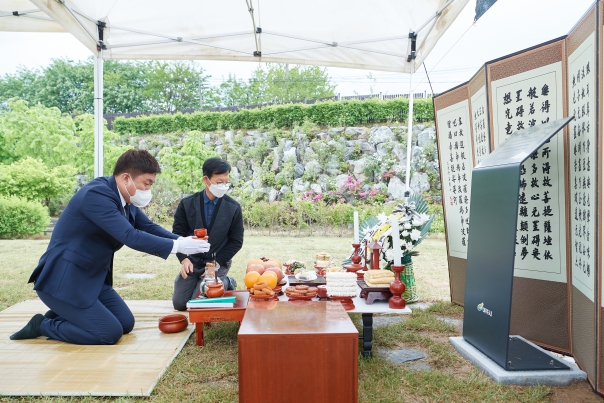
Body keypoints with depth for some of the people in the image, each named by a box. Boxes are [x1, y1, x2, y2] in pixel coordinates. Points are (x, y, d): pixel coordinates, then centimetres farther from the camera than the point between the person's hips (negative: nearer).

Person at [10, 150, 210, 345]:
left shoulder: (124, 196, 1)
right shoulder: (96, 194, -26)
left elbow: (148, 227, 4)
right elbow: (130, 236, -33)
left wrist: (182, 240, -12)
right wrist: (177, 246, -30)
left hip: (92, 277, 9)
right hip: (63, 280, -9)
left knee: (126, 323, 9)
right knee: (110, 333, -11)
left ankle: (62, 316, 20)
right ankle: (43, 324, 6)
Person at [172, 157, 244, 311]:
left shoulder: (233, 208, -9)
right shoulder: (187, 204, -6)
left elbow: (236, 241, -5)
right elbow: (178, 234, -1)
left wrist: (216, 263, -13)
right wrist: (184, 259, -17)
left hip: (218, 263, -2)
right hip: (192, 262, 3)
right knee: (179, 303, 0)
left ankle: (226, 283, 14)